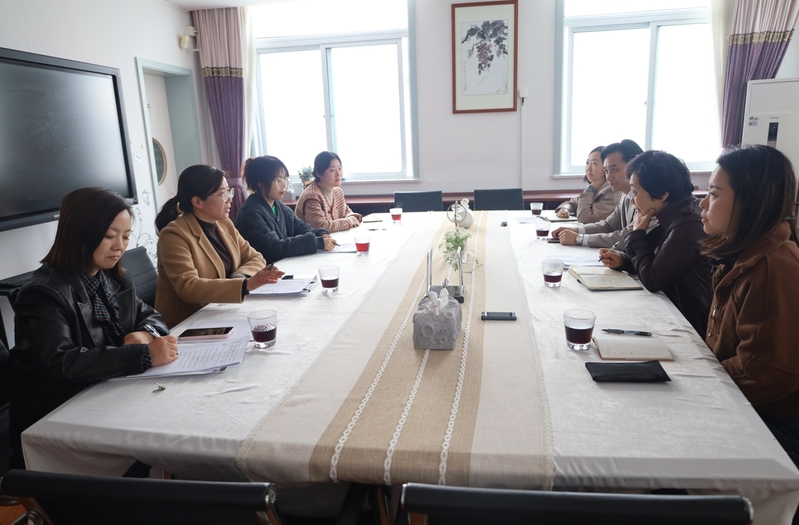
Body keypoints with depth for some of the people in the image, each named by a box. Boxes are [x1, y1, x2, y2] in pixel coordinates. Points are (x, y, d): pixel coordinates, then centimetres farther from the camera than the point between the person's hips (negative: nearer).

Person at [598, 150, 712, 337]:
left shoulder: (688, 226, -25)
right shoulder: (675, 217, 3)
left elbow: (652, 280, -21)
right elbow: (654, 264, 13)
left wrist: (637, 233, -11)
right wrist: (622, 260, -5)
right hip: (674, 313, 8)